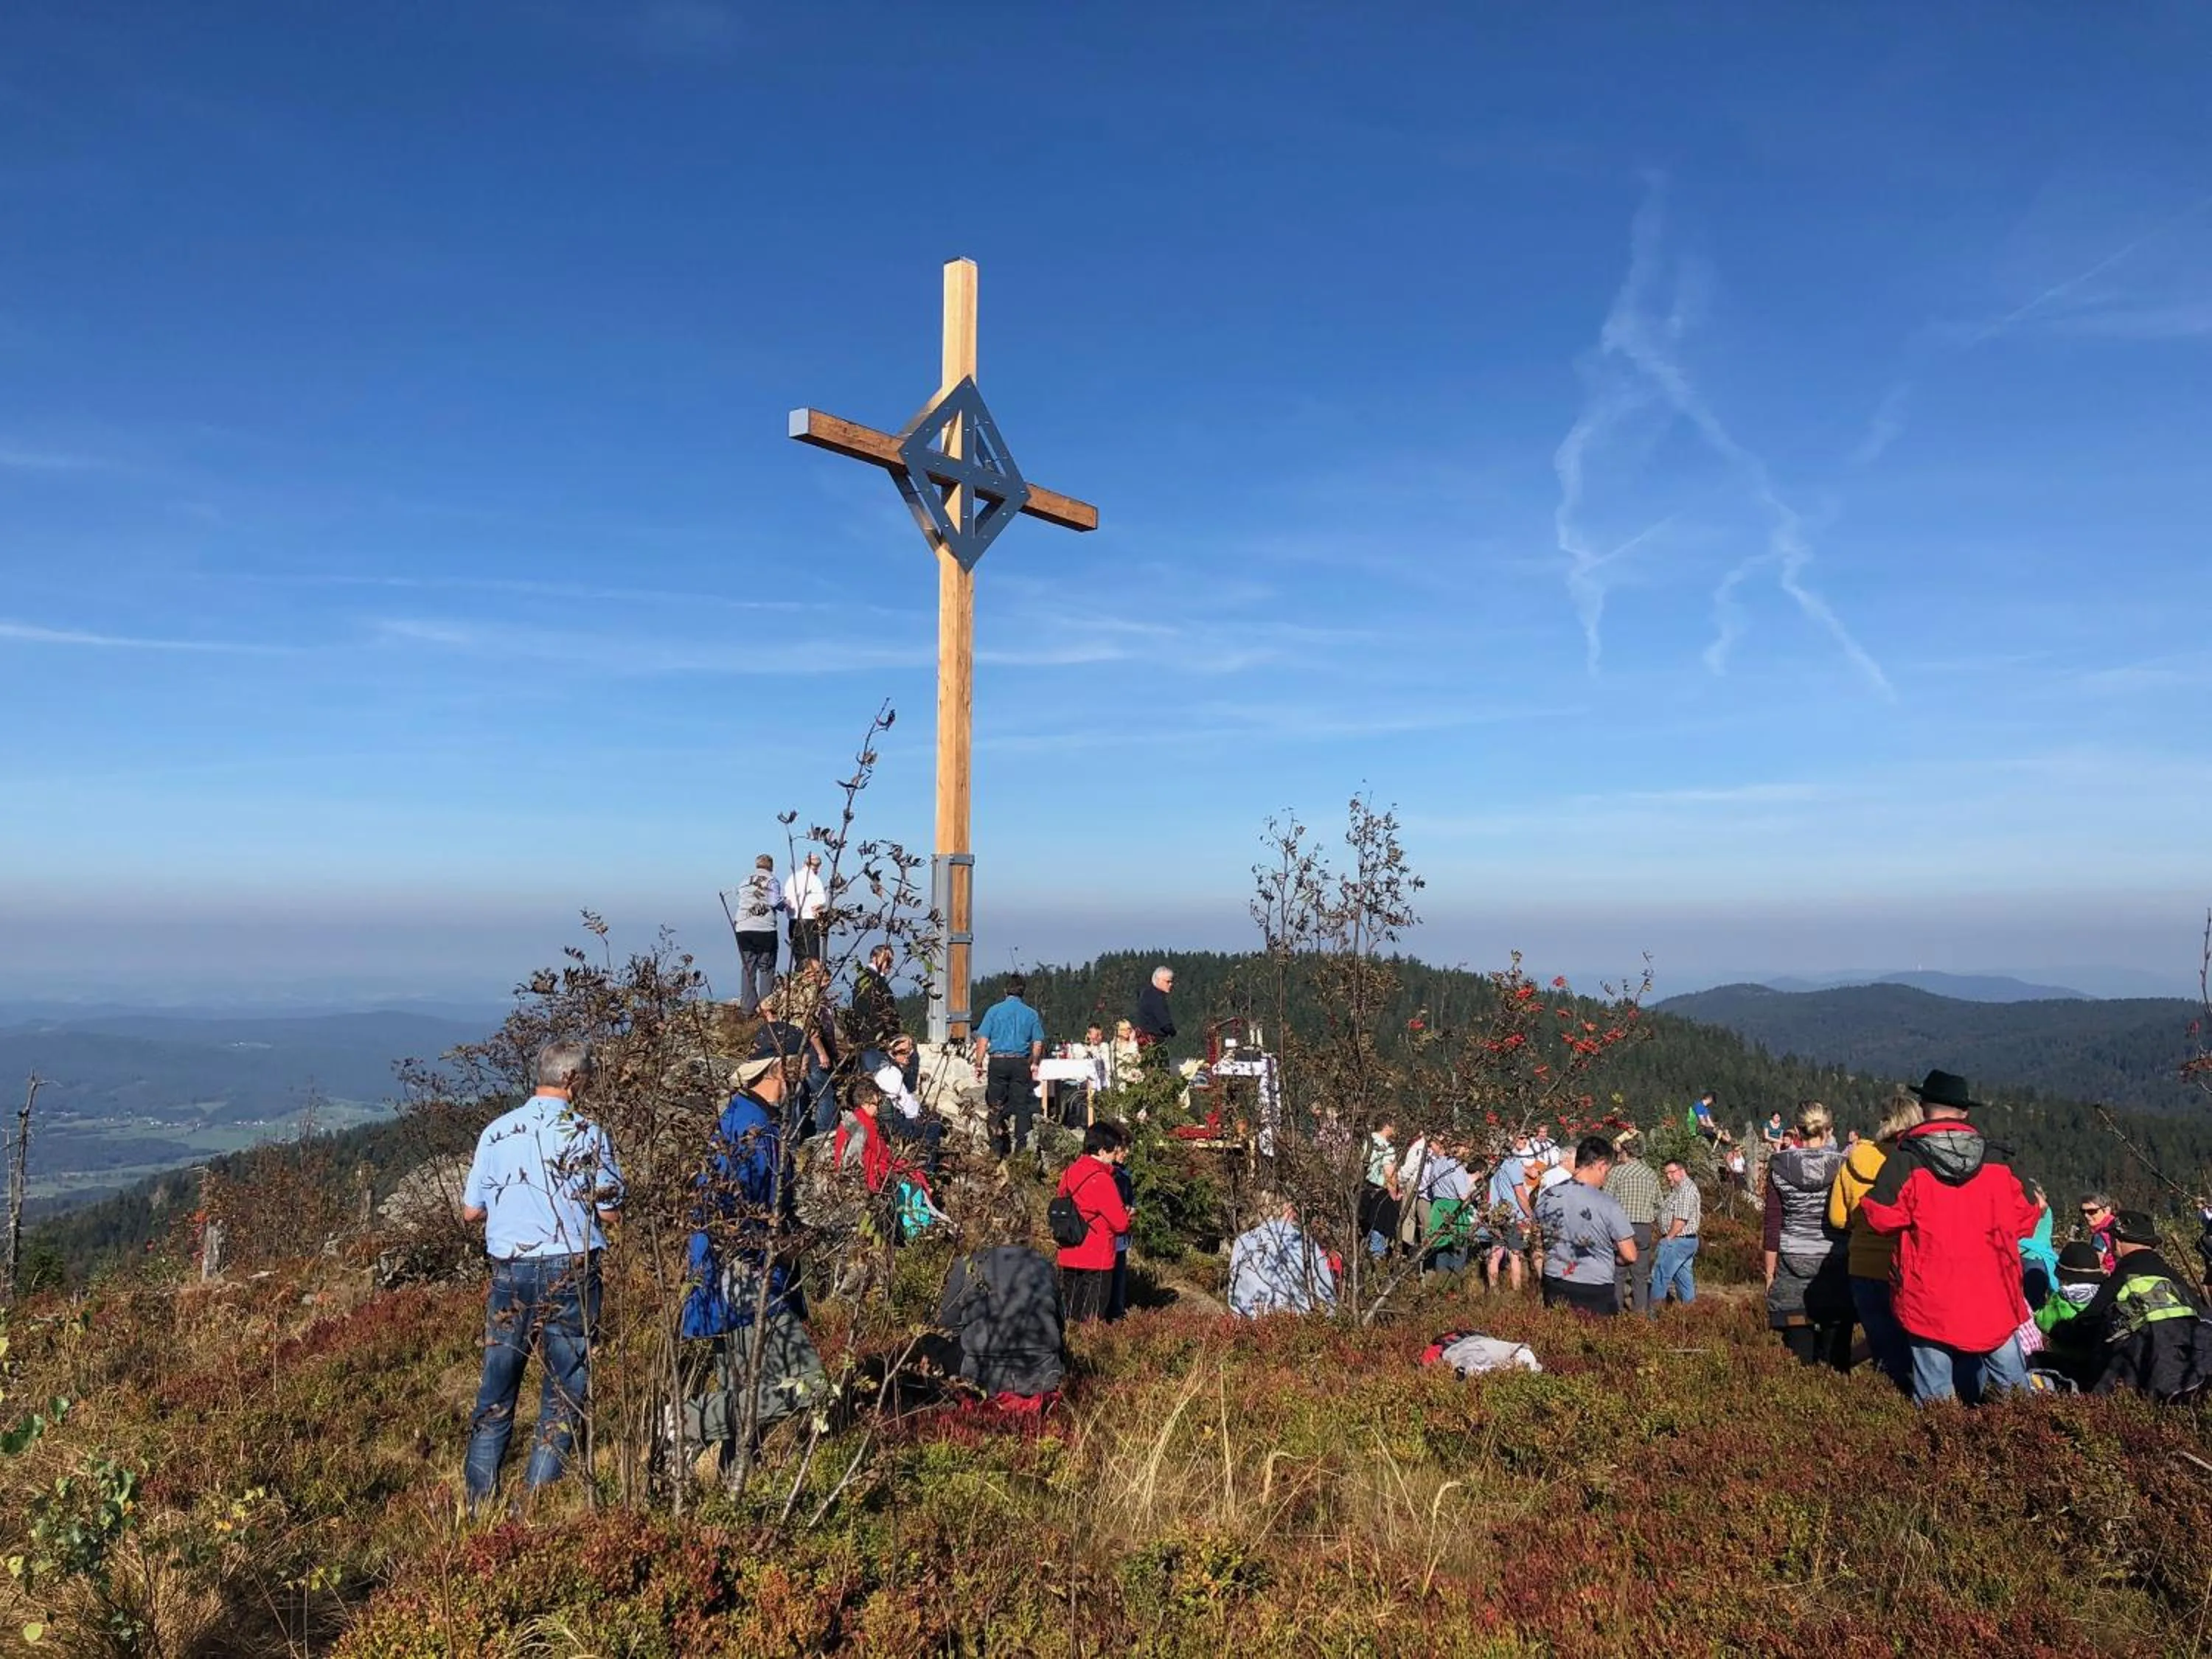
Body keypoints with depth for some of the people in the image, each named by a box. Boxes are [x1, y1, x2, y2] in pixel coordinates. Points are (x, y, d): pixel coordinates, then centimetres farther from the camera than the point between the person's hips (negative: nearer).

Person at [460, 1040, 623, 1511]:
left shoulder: (496, 1131, 0)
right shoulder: (589, 1134, -9)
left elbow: (471, 1212, 5)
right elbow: (608, 1211, -3)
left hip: (509, 1272, 3)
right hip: (570, 1272, -3)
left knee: (496, 1385, 16)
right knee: (565, 1386, 9)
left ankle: (481, 1497, 19)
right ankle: (538, 1496, 11)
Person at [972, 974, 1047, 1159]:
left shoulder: (994, 1010, 1)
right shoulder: (1031, 1014, 4)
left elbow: (983, 1040, -4)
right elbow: (1038, 1043, 4)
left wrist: (979, 1064, 2)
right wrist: (1034, 1063, 18)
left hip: (998, 1062, -1)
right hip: (1021, 1062, 1)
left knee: (996, 1107, 6)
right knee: (1022, 1106, 6)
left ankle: (997, 1150, 7)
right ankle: (1021, 1148, 5)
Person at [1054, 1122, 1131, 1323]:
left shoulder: (1069, 1173, 4)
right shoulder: (1101, 1179, -17)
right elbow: (1120, 1223, -14)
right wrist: (1127, 1217, 10)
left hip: (1068, 1259, 7)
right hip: (1096, 1261, -7)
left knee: (1066, 1319, 13)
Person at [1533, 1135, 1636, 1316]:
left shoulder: (1545, 1197, -3)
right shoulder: (1606, 1203, -18)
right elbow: (1629, 1255, -10)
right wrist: (1608, 1259, 9)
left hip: (1554, 1289, 5)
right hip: (1595, 1293, -5)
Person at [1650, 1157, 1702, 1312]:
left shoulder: (1686, 1189, -16)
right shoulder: (1679, 1188, 17)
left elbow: (1680, 1219, -21)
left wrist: (1668, 1238, -14)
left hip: (1676, 1241, -11)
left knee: (1660, 1276, -6)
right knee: (1684, 1277, 15)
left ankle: (1654, 1314, -3)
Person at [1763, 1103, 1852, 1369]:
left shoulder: (1779, 1166, -3)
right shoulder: (1843, 1164, -5)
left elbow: (1773, 1223, -1)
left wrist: (1770, 1273, 5)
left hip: (1793, 1266, 0)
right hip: (1836, 1267, 0)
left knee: (1799, 1358, 5)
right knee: (1836, 1358, 7)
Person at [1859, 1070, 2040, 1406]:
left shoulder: (1906, 1160, -10)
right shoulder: (1995, 1162, 3)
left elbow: (1880, 1217, -14)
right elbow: (2023, 1220, 8)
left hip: (1929, 1300, -3)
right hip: (1992, 1299, 3)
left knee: (1935, 1398, 4)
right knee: (2011, 1387, 17)